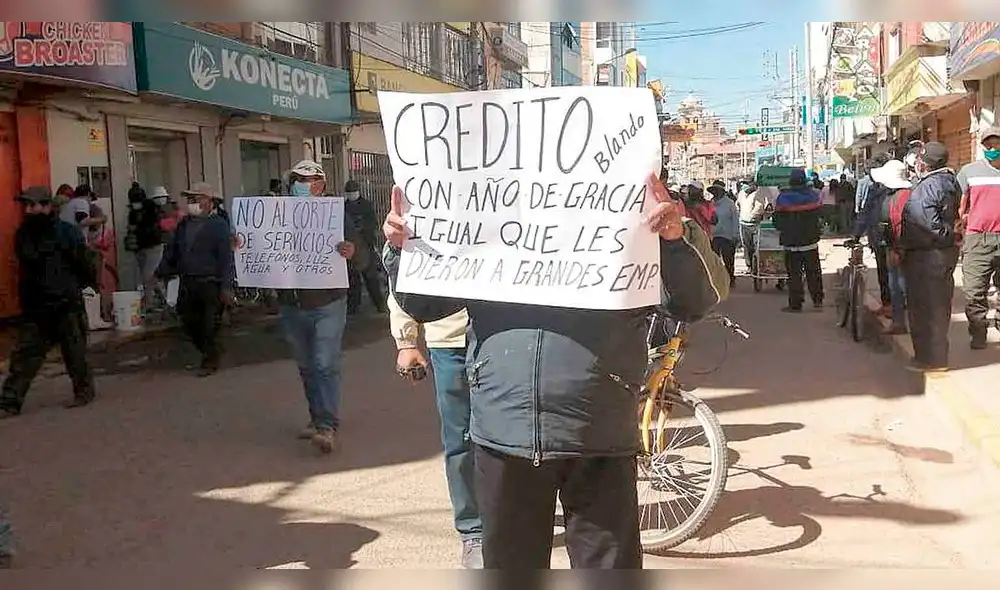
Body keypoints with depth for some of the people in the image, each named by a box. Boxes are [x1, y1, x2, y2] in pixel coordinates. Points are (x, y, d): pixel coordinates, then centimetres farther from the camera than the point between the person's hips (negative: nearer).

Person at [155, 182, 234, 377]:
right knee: (188, 323, 13)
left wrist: (226, 287, -18)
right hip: (187, 283, 7)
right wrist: (159, 274, 13)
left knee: (209, 326, 1)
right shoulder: (183, 225, 13)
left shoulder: (218, 225, -8)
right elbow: (171, 253, 19)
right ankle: (209, 353, 34)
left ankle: (210, 361, 19)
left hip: (210, 285, -7)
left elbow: (226, 257, -13)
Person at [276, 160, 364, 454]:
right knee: (307, 367, 12)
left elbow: (363, 260, -7)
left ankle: (328, 427, -8)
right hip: (291, 306, 4)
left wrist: (352, 253, -30)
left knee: (326, 365, -8)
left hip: (327, 305, -4)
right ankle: (317, 417, 23)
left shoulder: (336, 216, -3)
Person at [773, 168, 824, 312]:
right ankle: (817, 300, 19)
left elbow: (777, 220, -4)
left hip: (791, 243, -3)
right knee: (813, 272, 13)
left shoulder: (783, 197, -13)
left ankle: (795, 304, 3)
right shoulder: (813, 195, -2)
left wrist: (782, 231, 15)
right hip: (811, 241, 3)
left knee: (794, 274, 2)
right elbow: (819, 213, 14)